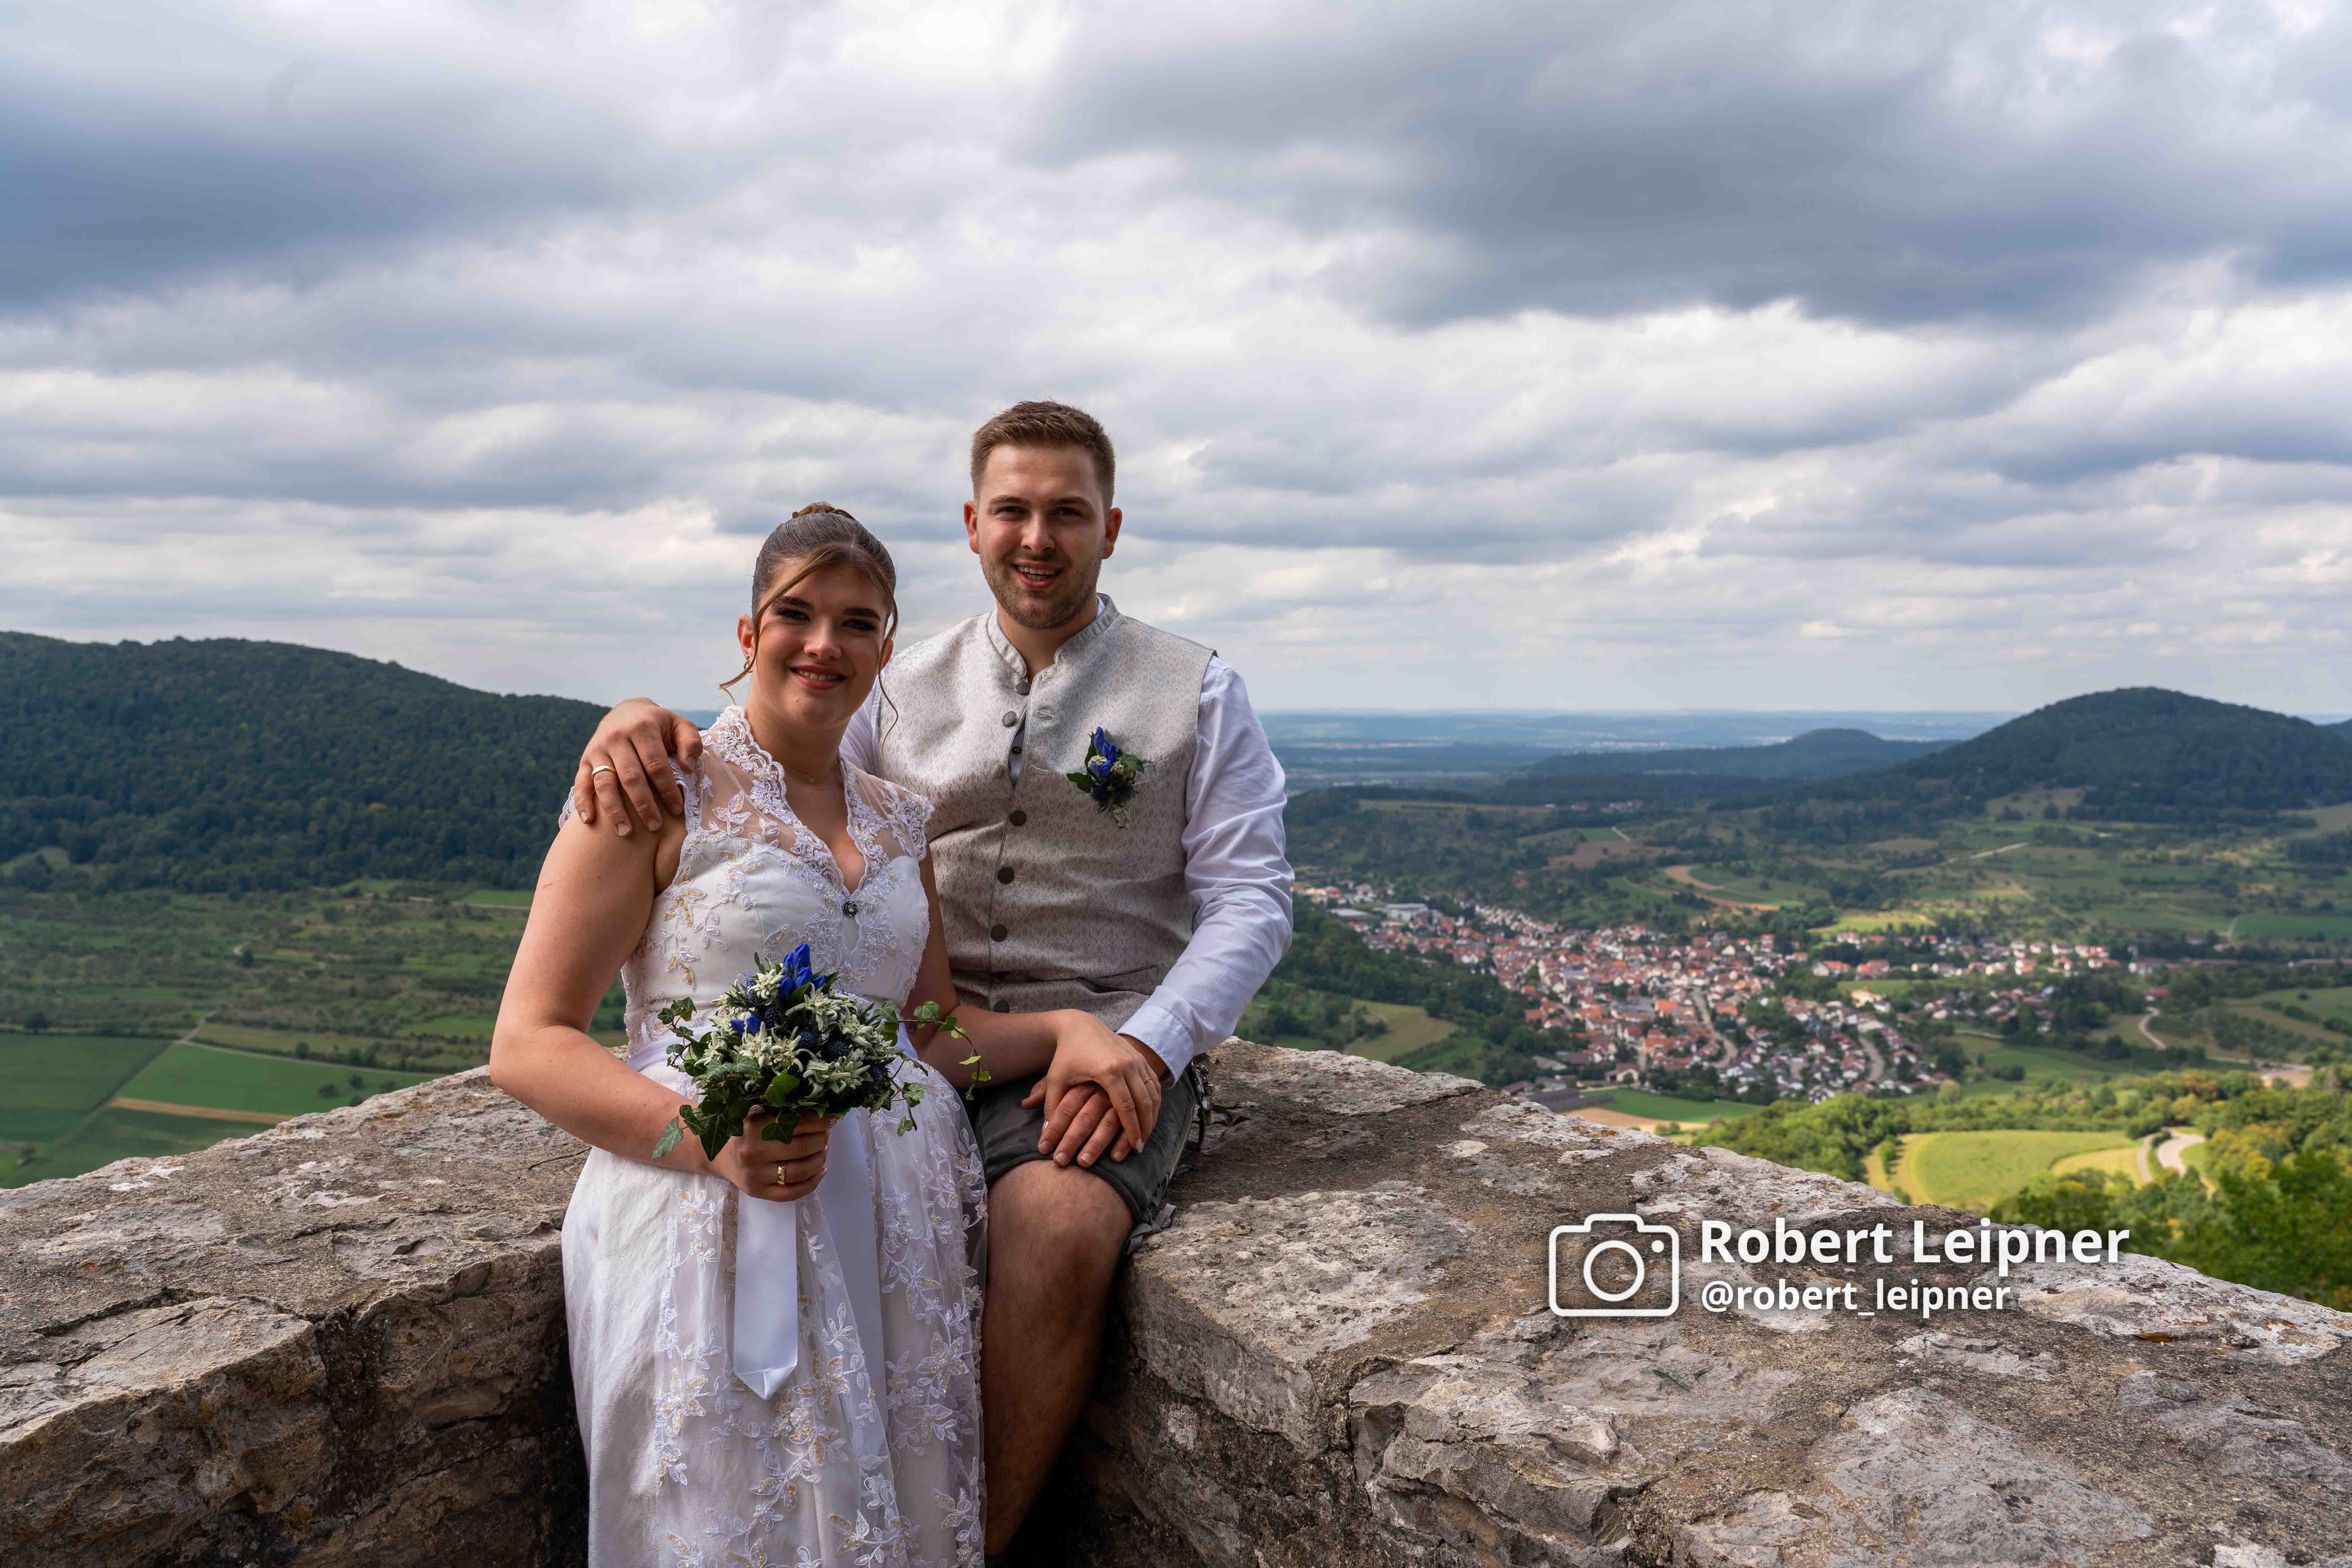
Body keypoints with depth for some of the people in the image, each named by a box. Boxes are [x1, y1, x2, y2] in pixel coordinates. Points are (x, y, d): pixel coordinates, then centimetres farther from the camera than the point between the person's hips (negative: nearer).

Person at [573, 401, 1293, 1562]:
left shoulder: (1197, 693, 7)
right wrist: (644, 722, -15)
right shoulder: (906, 686, 14)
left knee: (1057, 1225, -33)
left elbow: (1251, 899, 1)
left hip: (1101, 1044, -2)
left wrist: (1145, 1046, -15)